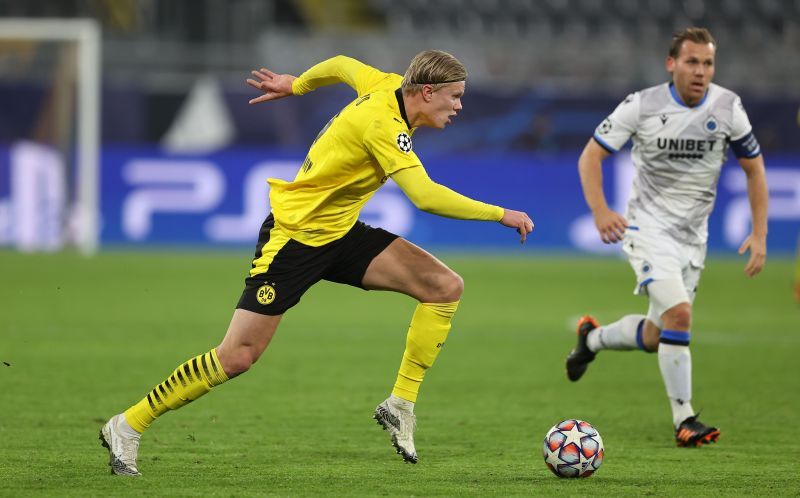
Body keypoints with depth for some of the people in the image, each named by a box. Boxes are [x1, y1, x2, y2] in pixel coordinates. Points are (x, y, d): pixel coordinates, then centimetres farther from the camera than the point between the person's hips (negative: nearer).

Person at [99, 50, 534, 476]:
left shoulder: (389, 85, -1)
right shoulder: (383, 124, -28)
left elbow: (343, 66, 19)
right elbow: (426, 196, -38)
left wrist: (296, 85, 37)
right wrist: (500, 215, -30)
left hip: (340, 233, 9)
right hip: (294, 236, -9)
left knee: (445, 287, -7)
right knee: (238, 357, -10)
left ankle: (400, 404, -1)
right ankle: (127, 426, 4)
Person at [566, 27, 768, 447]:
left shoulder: (728, 107, -5)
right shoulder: (642, 106, -13)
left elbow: (753, 167, 6)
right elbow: (590, 156, -7)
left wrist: (759, 234, -1)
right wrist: (601, 212, -22)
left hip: (694, 236, 4)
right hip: (648, 227, -4)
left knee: (654, 337, 10)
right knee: (679, 314, -24)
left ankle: (591, 338, 41)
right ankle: (684, 420, -16)